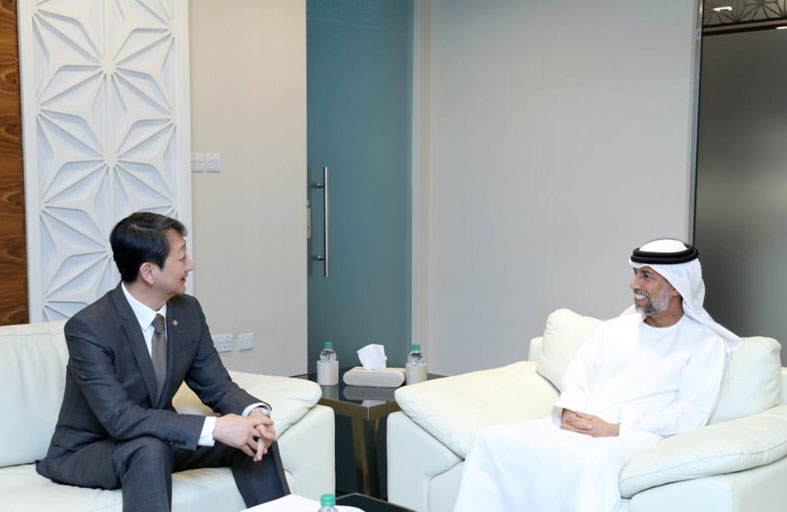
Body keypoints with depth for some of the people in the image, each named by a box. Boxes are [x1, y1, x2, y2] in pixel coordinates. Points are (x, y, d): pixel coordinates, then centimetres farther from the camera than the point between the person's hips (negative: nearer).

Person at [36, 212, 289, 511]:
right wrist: (213, 428, -39)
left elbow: (217, 387, -2)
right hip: (86, 452, -6)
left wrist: (255, 413, -25)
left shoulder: (188, 311, -6)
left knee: (254, 434, -12)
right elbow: (118, 418, -33)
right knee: (149, 450, -37)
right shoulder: (88, 328, -26)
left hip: (159, 440, 6)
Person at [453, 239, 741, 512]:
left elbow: (692, 414, -7)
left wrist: (614, 429, -15)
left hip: (634, 436, -5)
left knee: (595, 460, -41)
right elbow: (576, 380, 17)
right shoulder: (612, 330, 22)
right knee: (492, 439, -17)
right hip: (575, 428, 6)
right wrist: (570, 414, -7)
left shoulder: (705, 344, 4)